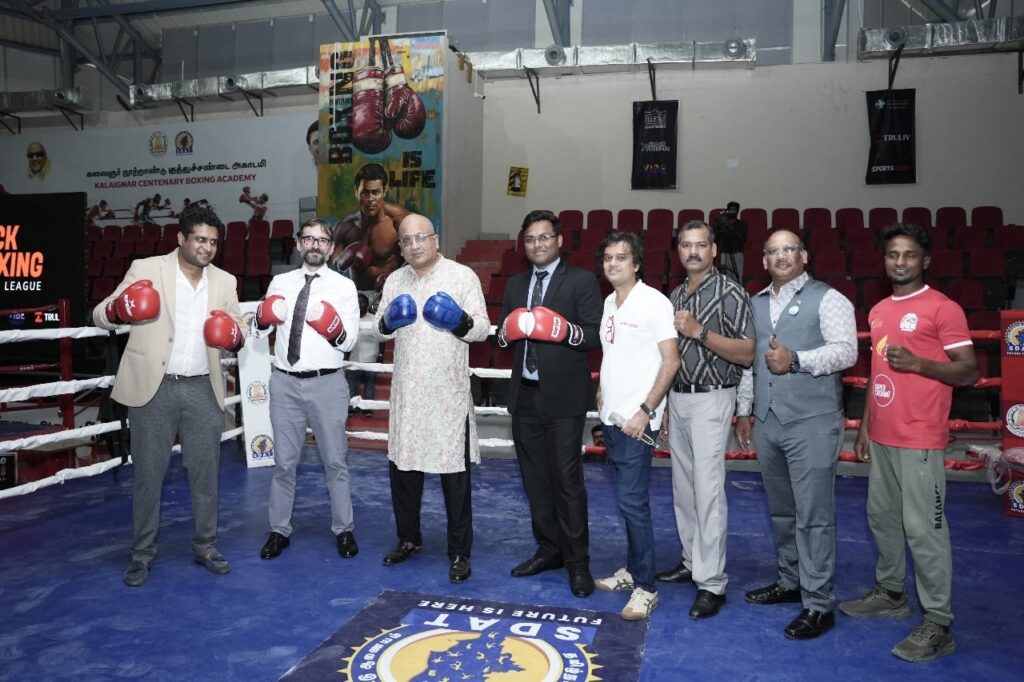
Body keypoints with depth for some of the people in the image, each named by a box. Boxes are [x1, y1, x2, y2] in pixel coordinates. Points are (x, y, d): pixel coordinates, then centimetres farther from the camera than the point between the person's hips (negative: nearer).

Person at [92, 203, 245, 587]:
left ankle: (206, 546, 23)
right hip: (153, 388, -2)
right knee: (148, 473, 5)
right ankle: (143, 554, 20)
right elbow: (100, 316, -2)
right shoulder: (146, 269, -2)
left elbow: (237, 332, 12)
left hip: (203, 390, 3)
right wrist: (117, 309, -26)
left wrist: (234, 337, -12)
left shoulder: (224, 282, 8)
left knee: (205, 472, 8)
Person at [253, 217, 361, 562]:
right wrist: (263, 317, -12)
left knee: (335, 460, 9)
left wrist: (334, 329, -22)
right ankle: (279, 530, 26)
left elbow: (349, 342, -3)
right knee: (284, 461, 12)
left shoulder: (344, 286, 2)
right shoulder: (280, 282, 9)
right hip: (285, 382, 2)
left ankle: (343, 530, 23)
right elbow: (260, 329, 8)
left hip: (327, 383, -2)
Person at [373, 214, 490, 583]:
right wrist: (387, 321, -8)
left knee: (455, 472, 2)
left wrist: (462, 322, -24)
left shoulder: (463, 275, -3)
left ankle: (459, 553, 15)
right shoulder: (395, 280, 10)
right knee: (402, 466, 14)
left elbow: (483, 329, -4)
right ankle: (408, 539, 34)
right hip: (407, 389, 5)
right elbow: (380, 328, 14)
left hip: (449, 390, -4)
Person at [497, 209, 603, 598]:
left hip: (563, 396, -6)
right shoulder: (515, 284, 16)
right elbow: (502, 336, 16)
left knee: (567, 479, -3)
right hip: (525, 394, 6)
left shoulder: (581, 281, -2)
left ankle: (577, 562, 10)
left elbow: (595, 335, -8)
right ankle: (548, 549, 28)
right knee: (534, 478, 14)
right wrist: (509, 332, -6)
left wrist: (563, 330, -25)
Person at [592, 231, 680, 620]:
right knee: (628, 498, 15)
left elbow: (671, 361, -13)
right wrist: (602, 392, 11)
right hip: (611, 417, 7)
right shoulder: (608, 303, 12)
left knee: (631, 500, -7)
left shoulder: (654, 302, -10)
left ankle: (645, 587, 5)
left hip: (637, 420, -7)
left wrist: (645, 410, -17)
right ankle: (632, 570, 28)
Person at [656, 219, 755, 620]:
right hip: (678, 397, 7)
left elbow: (747, 354, -13)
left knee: (708, 489, -9)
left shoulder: (730, 293, -8)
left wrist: (700, 332, -22)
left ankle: (712, 583, -2)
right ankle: (692, 562, 26)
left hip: (711, 399, -7)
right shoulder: (676, 296, 13)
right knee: (683, 487, 13)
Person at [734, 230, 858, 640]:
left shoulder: (827, 299, -4)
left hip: (812, 424, -6)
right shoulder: (756, 304, 15)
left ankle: (818, 605, 8)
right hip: (767, 422, 6)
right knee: (781, 511, 17)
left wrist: (796, 360, -24)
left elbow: (846, 350, -14)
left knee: (814, 515, -2)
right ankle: (790, 582, 33)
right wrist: (744, 411, 15)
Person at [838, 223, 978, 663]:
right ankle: (890, 593, 33)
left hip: (919, 440, -7)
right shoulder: (878, 311, 13)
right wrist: (865, 425, 17)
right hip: (882, 437, 8)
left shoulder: (943, 309, -8)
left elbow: (970, 371, -9)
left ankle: (938, 624, 7)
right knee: (882, 517, 16)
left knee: (923, 528, -3)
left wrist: (917, 363, -23)